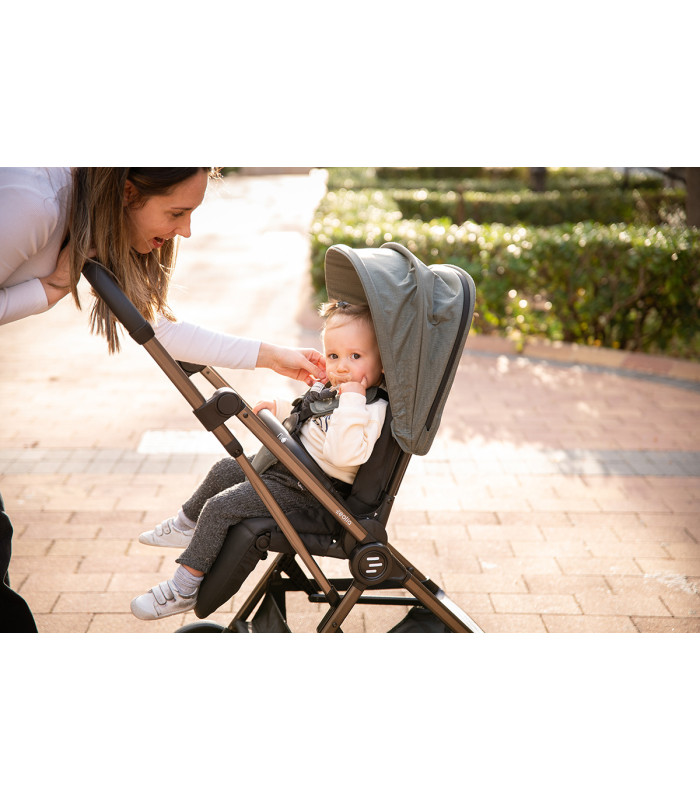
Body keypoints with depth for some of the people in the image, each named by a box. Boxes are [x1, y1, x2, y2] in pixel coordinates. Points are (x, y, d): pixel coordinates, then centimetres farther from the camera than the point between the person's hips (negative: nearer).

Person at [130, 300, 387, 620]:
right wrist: (280, 408, 23)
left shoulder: (372, 409, -24)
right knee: (224, 470, 24)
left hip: (304, 491, -10)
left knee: (221, 507, -13)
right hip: (284, 463, 10)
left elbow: (346, 455, -40)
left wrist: (352, 403, -40)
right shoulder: (330, 389, 6)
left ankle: (184, 589, 0)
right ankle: (187, 524, 49)